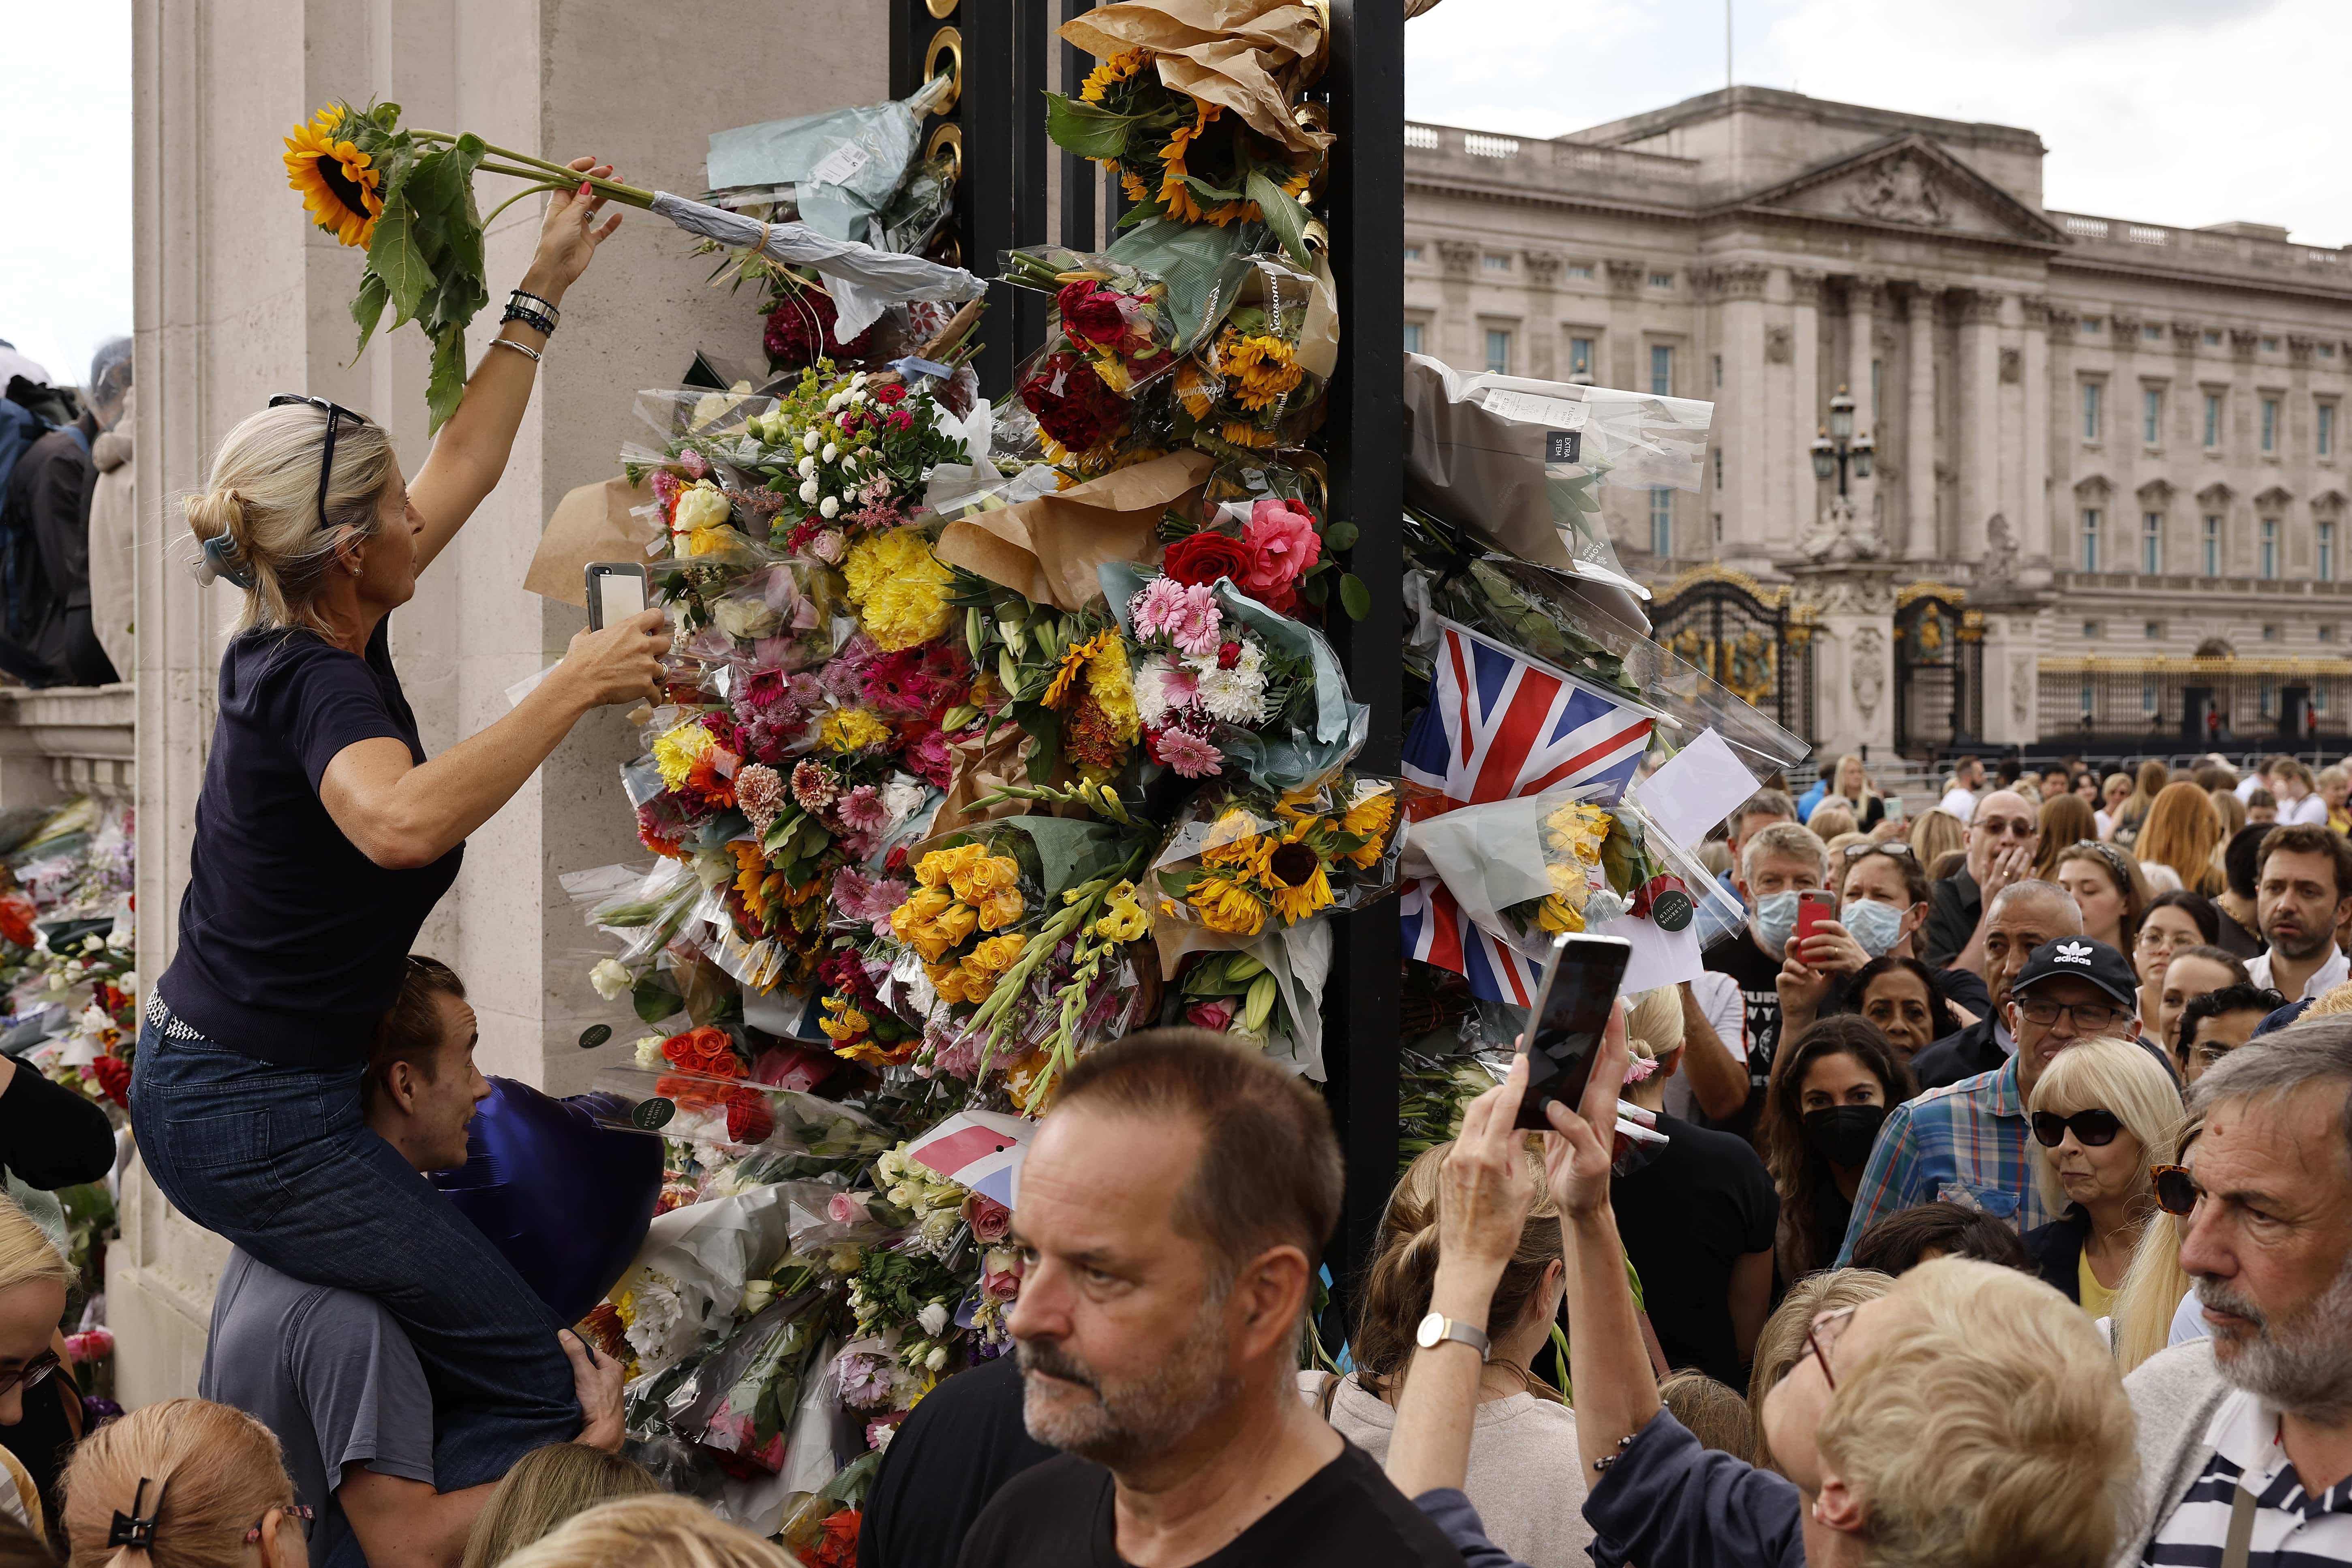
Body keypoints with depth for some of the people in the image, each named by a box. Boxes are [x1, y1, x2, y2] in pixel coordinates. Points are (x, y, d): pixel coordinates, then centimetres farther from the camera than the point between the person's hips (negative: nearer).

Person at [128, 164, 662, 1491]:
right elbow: (402, 820, -49)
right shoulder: (318, 684, -24)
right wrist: (576, 686, -41)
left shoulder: (306, 636, 3)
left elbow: (466, 464, 15)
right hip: (262, 1121, -10)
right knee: (529, 1390, -6)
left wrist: (544, 290, 20)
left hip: (195, 1075, 10)